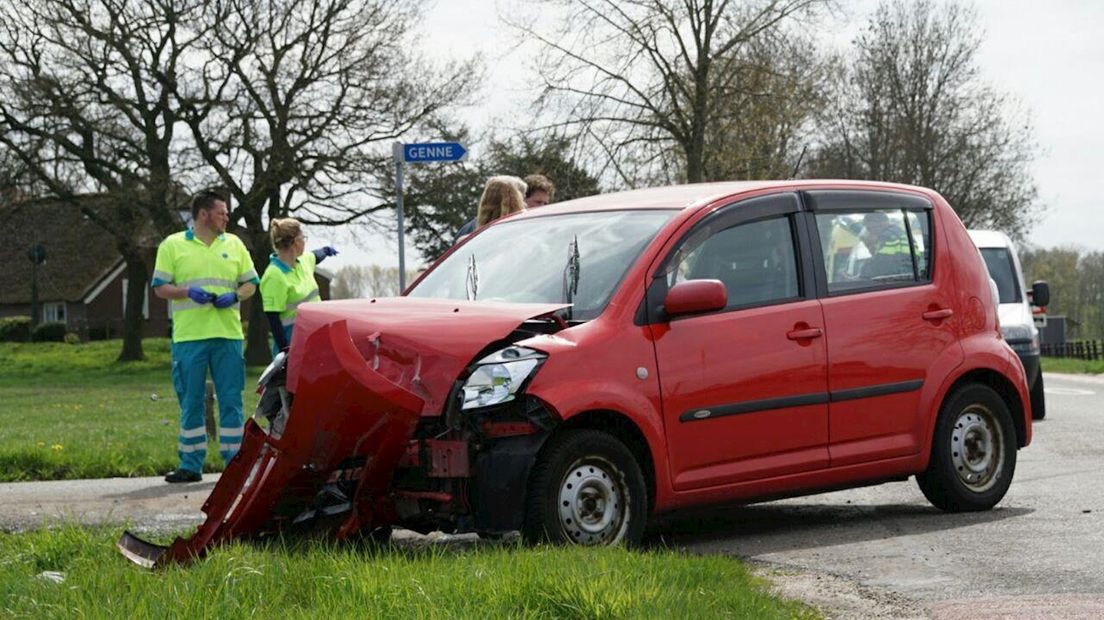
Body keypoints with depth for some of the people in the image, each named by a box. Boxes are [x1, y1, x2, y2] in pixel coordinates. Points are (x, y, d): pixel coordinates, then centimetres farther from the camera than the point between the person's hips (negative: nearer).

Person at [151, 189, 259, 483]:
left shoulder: (234, 245, 13)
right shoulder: (173, 245, 5)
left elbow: (250, 283, 15)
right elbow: (160, 287, 3)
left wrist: (235, 296, -6)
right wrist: (188, 291, -15)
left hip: (228, 334, 2)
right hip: (189, 336, -2)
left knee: (231, 400, 1)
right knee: (191, 401, 3)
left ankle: (234, 462, 7)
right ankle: (191, 465, 10)